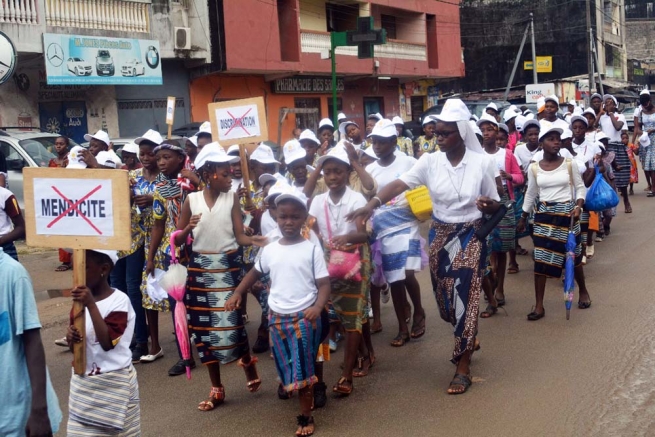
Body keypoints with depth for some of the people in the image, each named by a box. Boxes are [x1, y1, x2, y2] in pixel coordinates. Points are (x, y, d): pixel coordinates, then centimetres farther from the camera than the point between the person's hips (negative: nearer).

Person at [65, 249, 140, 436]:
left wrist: (91, 305, -29)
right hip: (83, 381, 6)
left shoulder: (119, 300, -15)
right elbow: (75, 348, 10)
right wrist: (71, 338, -14)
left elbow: (107, 342, -26)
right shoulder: (79, 300, 3)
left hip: (114, 383, -6)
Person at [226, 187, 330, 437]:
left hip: (305, 317, -4)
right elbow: (255, 273, 20)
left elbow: (324, 284, -7)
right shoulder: (269, 250, 4)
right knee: (288, 369, 11)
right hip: (277, 318, 4)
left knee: (302, 369, -2)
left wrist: (318, 306, -24)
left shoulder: (312, 249, -7)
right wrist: (237, 293, 8)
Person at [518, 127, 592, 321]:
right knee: (540, 259, -3)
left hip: (567, 213, -1)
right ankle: (539, 306, 3)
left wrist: (578, 207, -16)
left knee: (573, 256, 11)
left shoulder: (570, 164, -4)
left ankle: (583, 292, 38)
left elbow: (580, 187, 1)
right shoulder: (534, 168, 0)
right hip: (544, 215, 1)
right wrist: (523, 218, 14)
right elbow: (530, 194, 11)